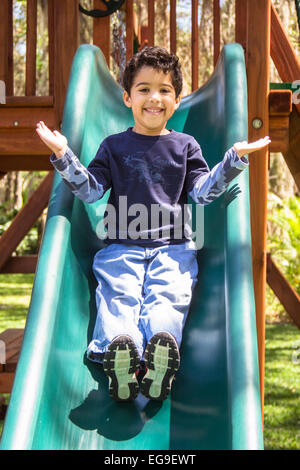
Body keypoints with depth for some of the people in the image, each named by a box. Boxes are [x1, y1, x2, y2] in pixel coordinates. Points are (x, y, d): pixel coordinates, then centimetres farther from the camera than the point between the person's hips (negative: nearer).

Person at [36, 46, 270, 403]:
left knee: (168, 294, -28)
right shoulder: (114, 146, 17)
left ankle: (163, 347, -55)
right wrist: (63, 156, -7)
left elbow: (202, 192, 8)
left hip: (173, 245, 0)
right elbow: (90, 190, 7)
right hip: (121, 245, 0)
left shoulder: (185, 146, 19)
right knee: (118, 293, -29)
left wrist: (235, 158, -3)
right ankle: (118, 350, -55)